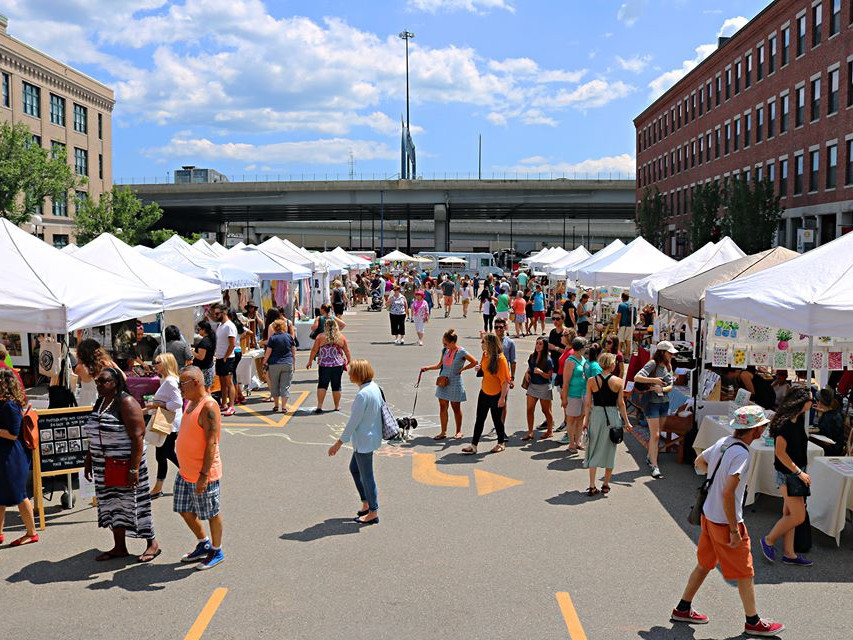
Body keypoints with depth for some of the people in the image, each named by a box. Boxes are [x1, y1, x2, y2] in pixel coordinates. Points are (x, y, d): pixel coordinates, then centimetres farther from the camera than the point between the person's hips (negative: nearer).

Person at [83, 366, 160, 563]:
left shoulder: (126, 403, -14)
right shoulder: (99, 402, 11)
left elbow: (137, 437, -19)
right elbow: (93, 437, 20)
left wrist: (134, 469, -23)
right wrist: (88, 462, 17)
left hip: (125, 464, -7)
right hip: (103, 466, 8)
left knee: (132, 503, 0)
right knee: (112, 505, 12)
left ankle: (152, 543, 14)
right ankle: (119, 548, 24)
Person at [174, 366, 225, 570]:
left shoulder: (208, 406, -20)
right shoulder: (191, 403, 9)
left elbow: (211, 442, -24)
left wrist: (203, 475, -26)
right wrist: (185, 467, 21)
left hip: (203, 473, -9)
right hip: (185, 472, 9)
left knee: (212, 513, 6)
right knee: (185, 510, 18)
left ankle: (216, 552, 23)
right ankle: (204, 544, 36)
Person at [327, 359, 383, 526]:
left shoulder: (362, 395, -25)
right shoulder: (374, 387, 2)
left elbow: (353, 421, -22)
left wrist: (339, 443, -14)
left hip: (364, 441, -10)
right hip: (371, 436, 10)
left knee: (366, 475, 4)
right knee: (354, 468, 23)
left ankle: (373, 512, 17)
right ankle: (366, 503, 31)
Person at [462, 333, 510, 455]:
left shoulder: (500, 358, -20)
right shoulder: (485, 355, 3)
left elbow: (505, 380, -20)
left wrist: (502, 397, -21)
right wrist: (479, 368, 0)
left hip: (496, 394, -7)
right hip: (484, 392, 7)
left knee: (497, 419, 7)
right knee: (479, 419, 7)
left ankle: (501, 443, 26)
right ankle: (473, 445, 10)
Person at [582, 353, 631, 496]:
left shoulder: (591, 381, -4)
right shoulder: (618, 381, -6)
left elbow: (588, 404, -2)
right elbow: (621, 403, -2)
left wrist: (586, 420, 6)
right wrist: (626, 421, 6)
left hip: (596, 415, 1)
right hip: (613, 416, 0)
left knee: (594, 450, 10)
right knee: (609, 450, 13)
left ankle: (592, 486, 5)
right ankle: (606, 485, 22)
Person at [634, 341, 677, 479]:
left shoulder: (668, 366, 9)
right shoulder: (652, 364, -13)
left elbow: (670, 386, 4)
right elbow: (637, 377, -24)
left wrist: (662, 389, -17)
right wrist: (654, 380, -27)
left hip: (665, 402, 7)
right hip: (652, 402, -7)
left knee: (657, 434, 17)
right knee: (655, 435, -8)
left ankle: (650, 456, 35)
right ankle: (654, 466, -6)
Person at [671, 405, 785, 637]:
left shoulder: (723, 442, 1)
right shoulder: (741, 454, -24)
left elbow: (699, 462, 19)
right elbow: (727, 493, -28)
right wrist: (734, 530, -23)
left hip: (708, 514, 8)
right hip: (725, 522, -8)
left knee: (705, 564, 21)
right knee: (745, 573, 10)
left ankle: (682, 609, 30)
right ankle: (753, 622, 25)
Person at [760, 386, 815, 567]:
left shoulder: (798, 419, 5)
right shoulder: (785, 423, -21)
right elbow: (780, 452, -23)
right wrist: (799, 472, -19)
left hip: (795, 472, 9)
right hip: (787, 473, -9)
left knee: (790, 514, 14)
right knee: (798, 516, -3)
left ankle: (789, 554, 22)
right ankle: (769, 540, 15)